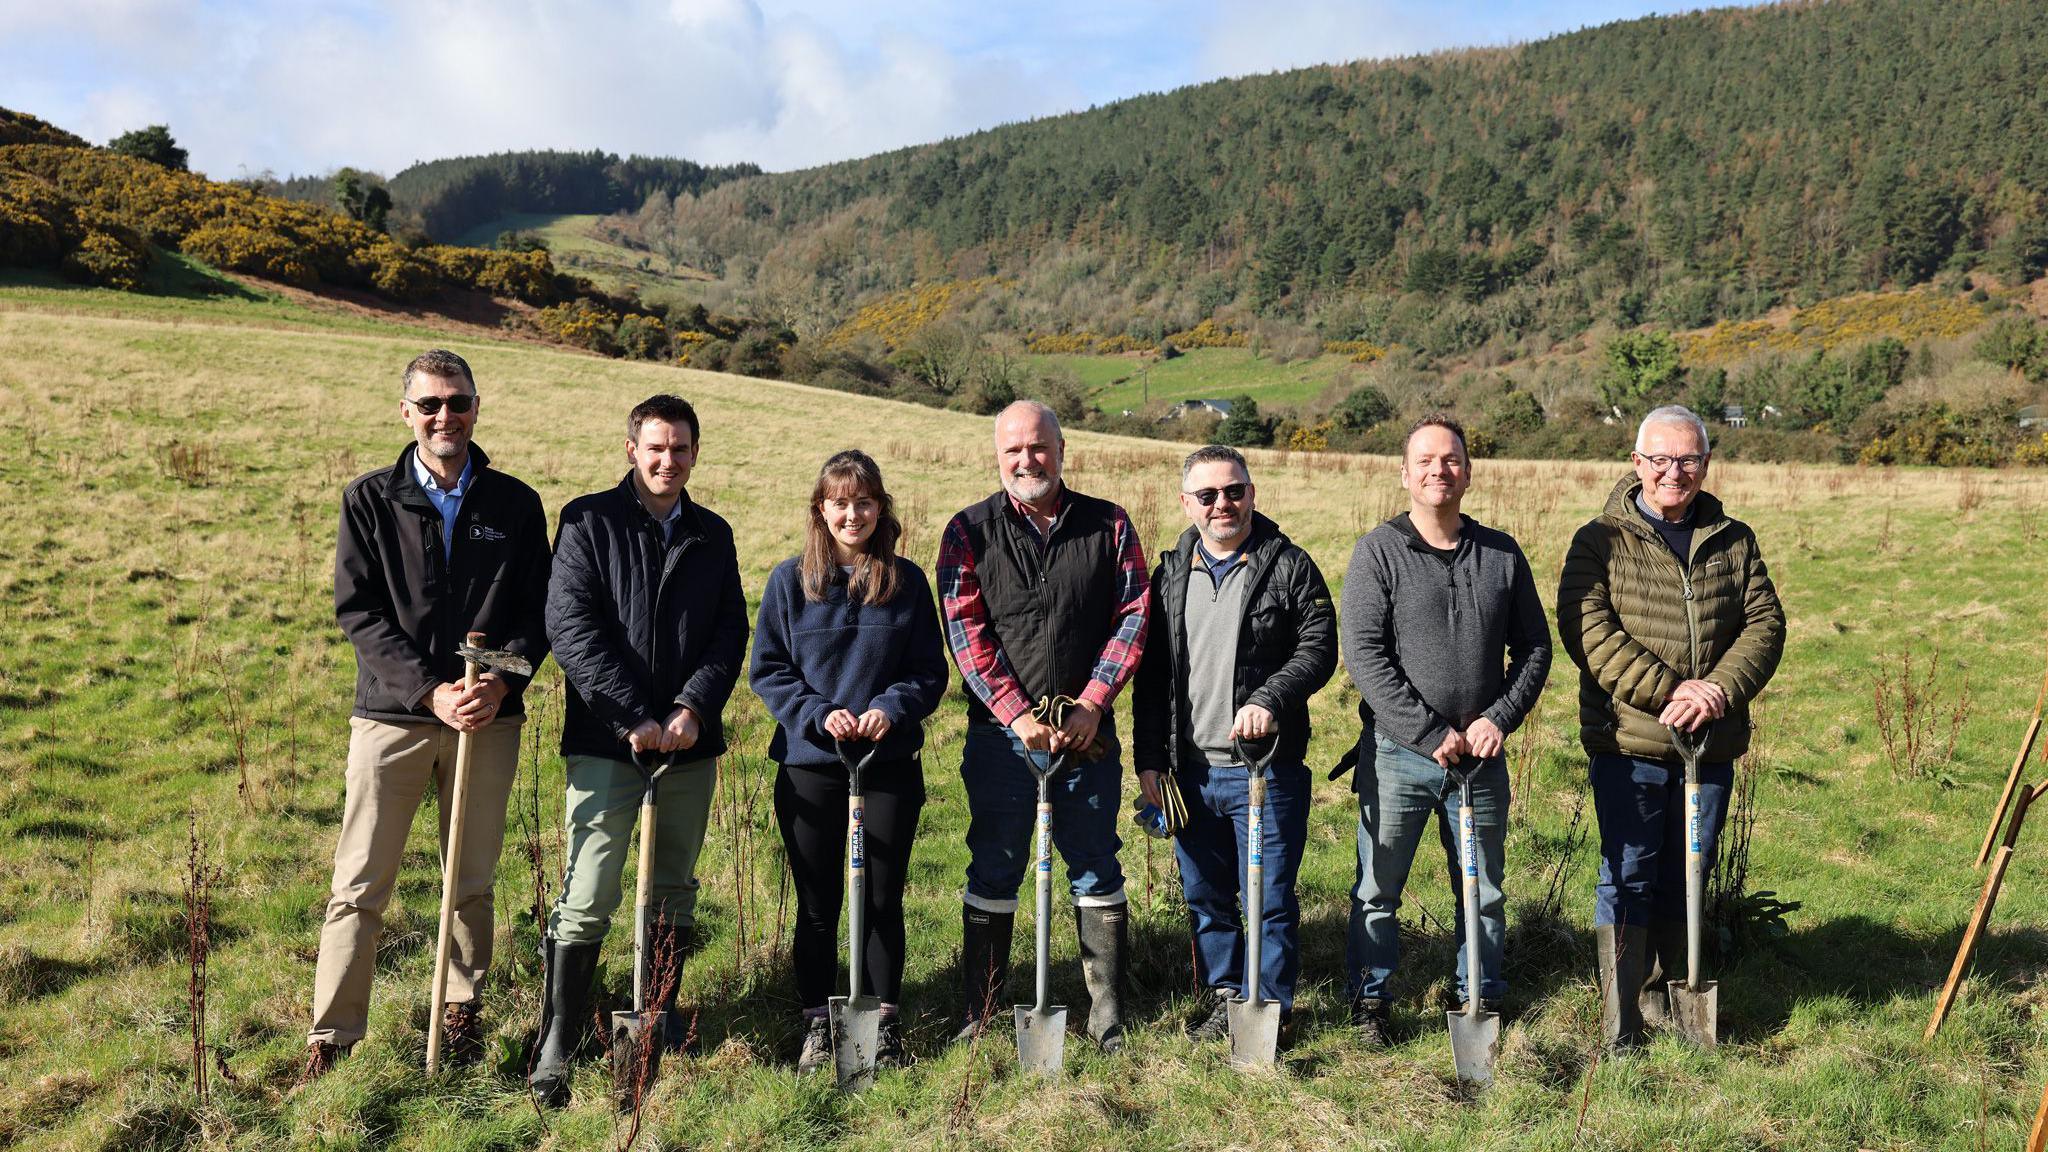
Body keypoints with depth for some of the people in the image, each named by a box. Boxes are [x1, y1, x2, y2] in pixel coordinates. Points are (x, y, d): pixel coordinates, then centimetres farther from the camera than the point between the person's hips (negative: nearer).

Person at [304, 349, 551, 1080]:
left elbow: (538, 612, 4)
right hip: (391, 716, -1)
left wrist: (503, 680, -15)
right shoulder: (370, 501, 2)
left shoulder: (516, 505, 5)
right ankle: (332, 1041, 12)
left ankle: (461, 1013, 29)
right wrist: (431, 691, -15)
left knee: (473, 883, 12)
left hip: (488, 720, 1)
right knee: (360, 886, 2)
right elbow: (357, 610, -5)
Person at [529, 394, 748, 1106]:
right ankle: (555, 1052, 3)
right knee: (588, 901, -6)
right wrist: (635, 720, -15)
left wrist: (694, 708, -9)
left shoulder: (713, 535, 13)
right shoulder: (588, 521, 0)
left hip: (690, 745, 4)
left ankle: (662, 1025, 26)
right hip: (606, 743, -4)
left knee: (675, 895, 12)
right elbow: (570, 628, -9)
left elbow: (730, 633, 8)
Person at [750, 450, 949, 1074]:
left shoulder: (907, 581, 3)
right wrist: (818, 714, -15)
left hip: (890, 765, 1)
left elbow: (930, 671, 4)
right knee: (817, 905, 8)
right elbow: (768, 669, 0)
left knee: (882, 900, 7)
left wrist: (892, 707, -15)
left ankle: (883, 1026, 21)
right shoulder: (790, 579, 0)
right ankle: (816, 1027, 22)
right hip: (810, 765, 0)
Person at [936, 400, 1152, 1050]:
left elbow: (1132, 618, 0)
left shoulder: (1109, 526, 5)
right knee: (994, 872, 7)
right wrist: (1018, 714, -14)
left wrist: (1090, 707, -10)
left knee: (1096, 871, 8)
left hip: (1088, 730, 1)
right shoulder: (969, 532, 2)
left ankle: (1108, 1013, 19)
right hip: (1000, 733, -1)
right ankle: (979, 1015, 18)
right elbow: (966, 632, -6)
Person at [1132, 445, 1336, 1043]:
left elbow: (1319, 648, -6)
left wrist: (1269, 700, -22)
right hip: (1190, 769, 4)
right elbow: (1150, 673, 10)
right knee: (1204, 896, 15)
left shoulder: (1289, 566, -2)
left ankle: (1270, 1007, 19)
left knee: (1270, 898, 3)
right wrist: (1149, 760, 5)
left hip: (1268, 766, -4)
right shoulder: (1170, 573, 9)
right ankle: (1222, 994, 32)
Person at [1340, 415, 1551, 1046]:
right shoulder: (1378, 551, -5)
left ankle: (1481, 999, 31)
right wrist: (1430, 733, -16)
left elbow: (1534, 646, 9)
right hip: (1397, 753, -3)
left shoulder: (1501, 553, 6)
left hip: (1482, 755, 3)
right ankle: (1370, 998, 22)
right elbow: (1364, 655, -13)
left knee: (1484, 891, 14)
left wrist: (1500, 717, -6)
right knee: (1378, 889, 6)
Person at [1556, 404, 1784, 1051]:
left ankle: (1665, 992, 31)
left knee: (1686, 876, 14)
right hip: (1628, 740, -4)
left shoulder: (1734, 542, 10)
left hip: (1712, 743, 4)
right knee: (1628, 875, 0)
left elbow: (1764, 624, 3)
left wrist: (1719, 691, -15)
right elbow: (1586, 630, -13)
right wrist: (1669, 691, -20)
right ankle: (1620, 1023, 8)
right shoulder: (1601, 541, -2)